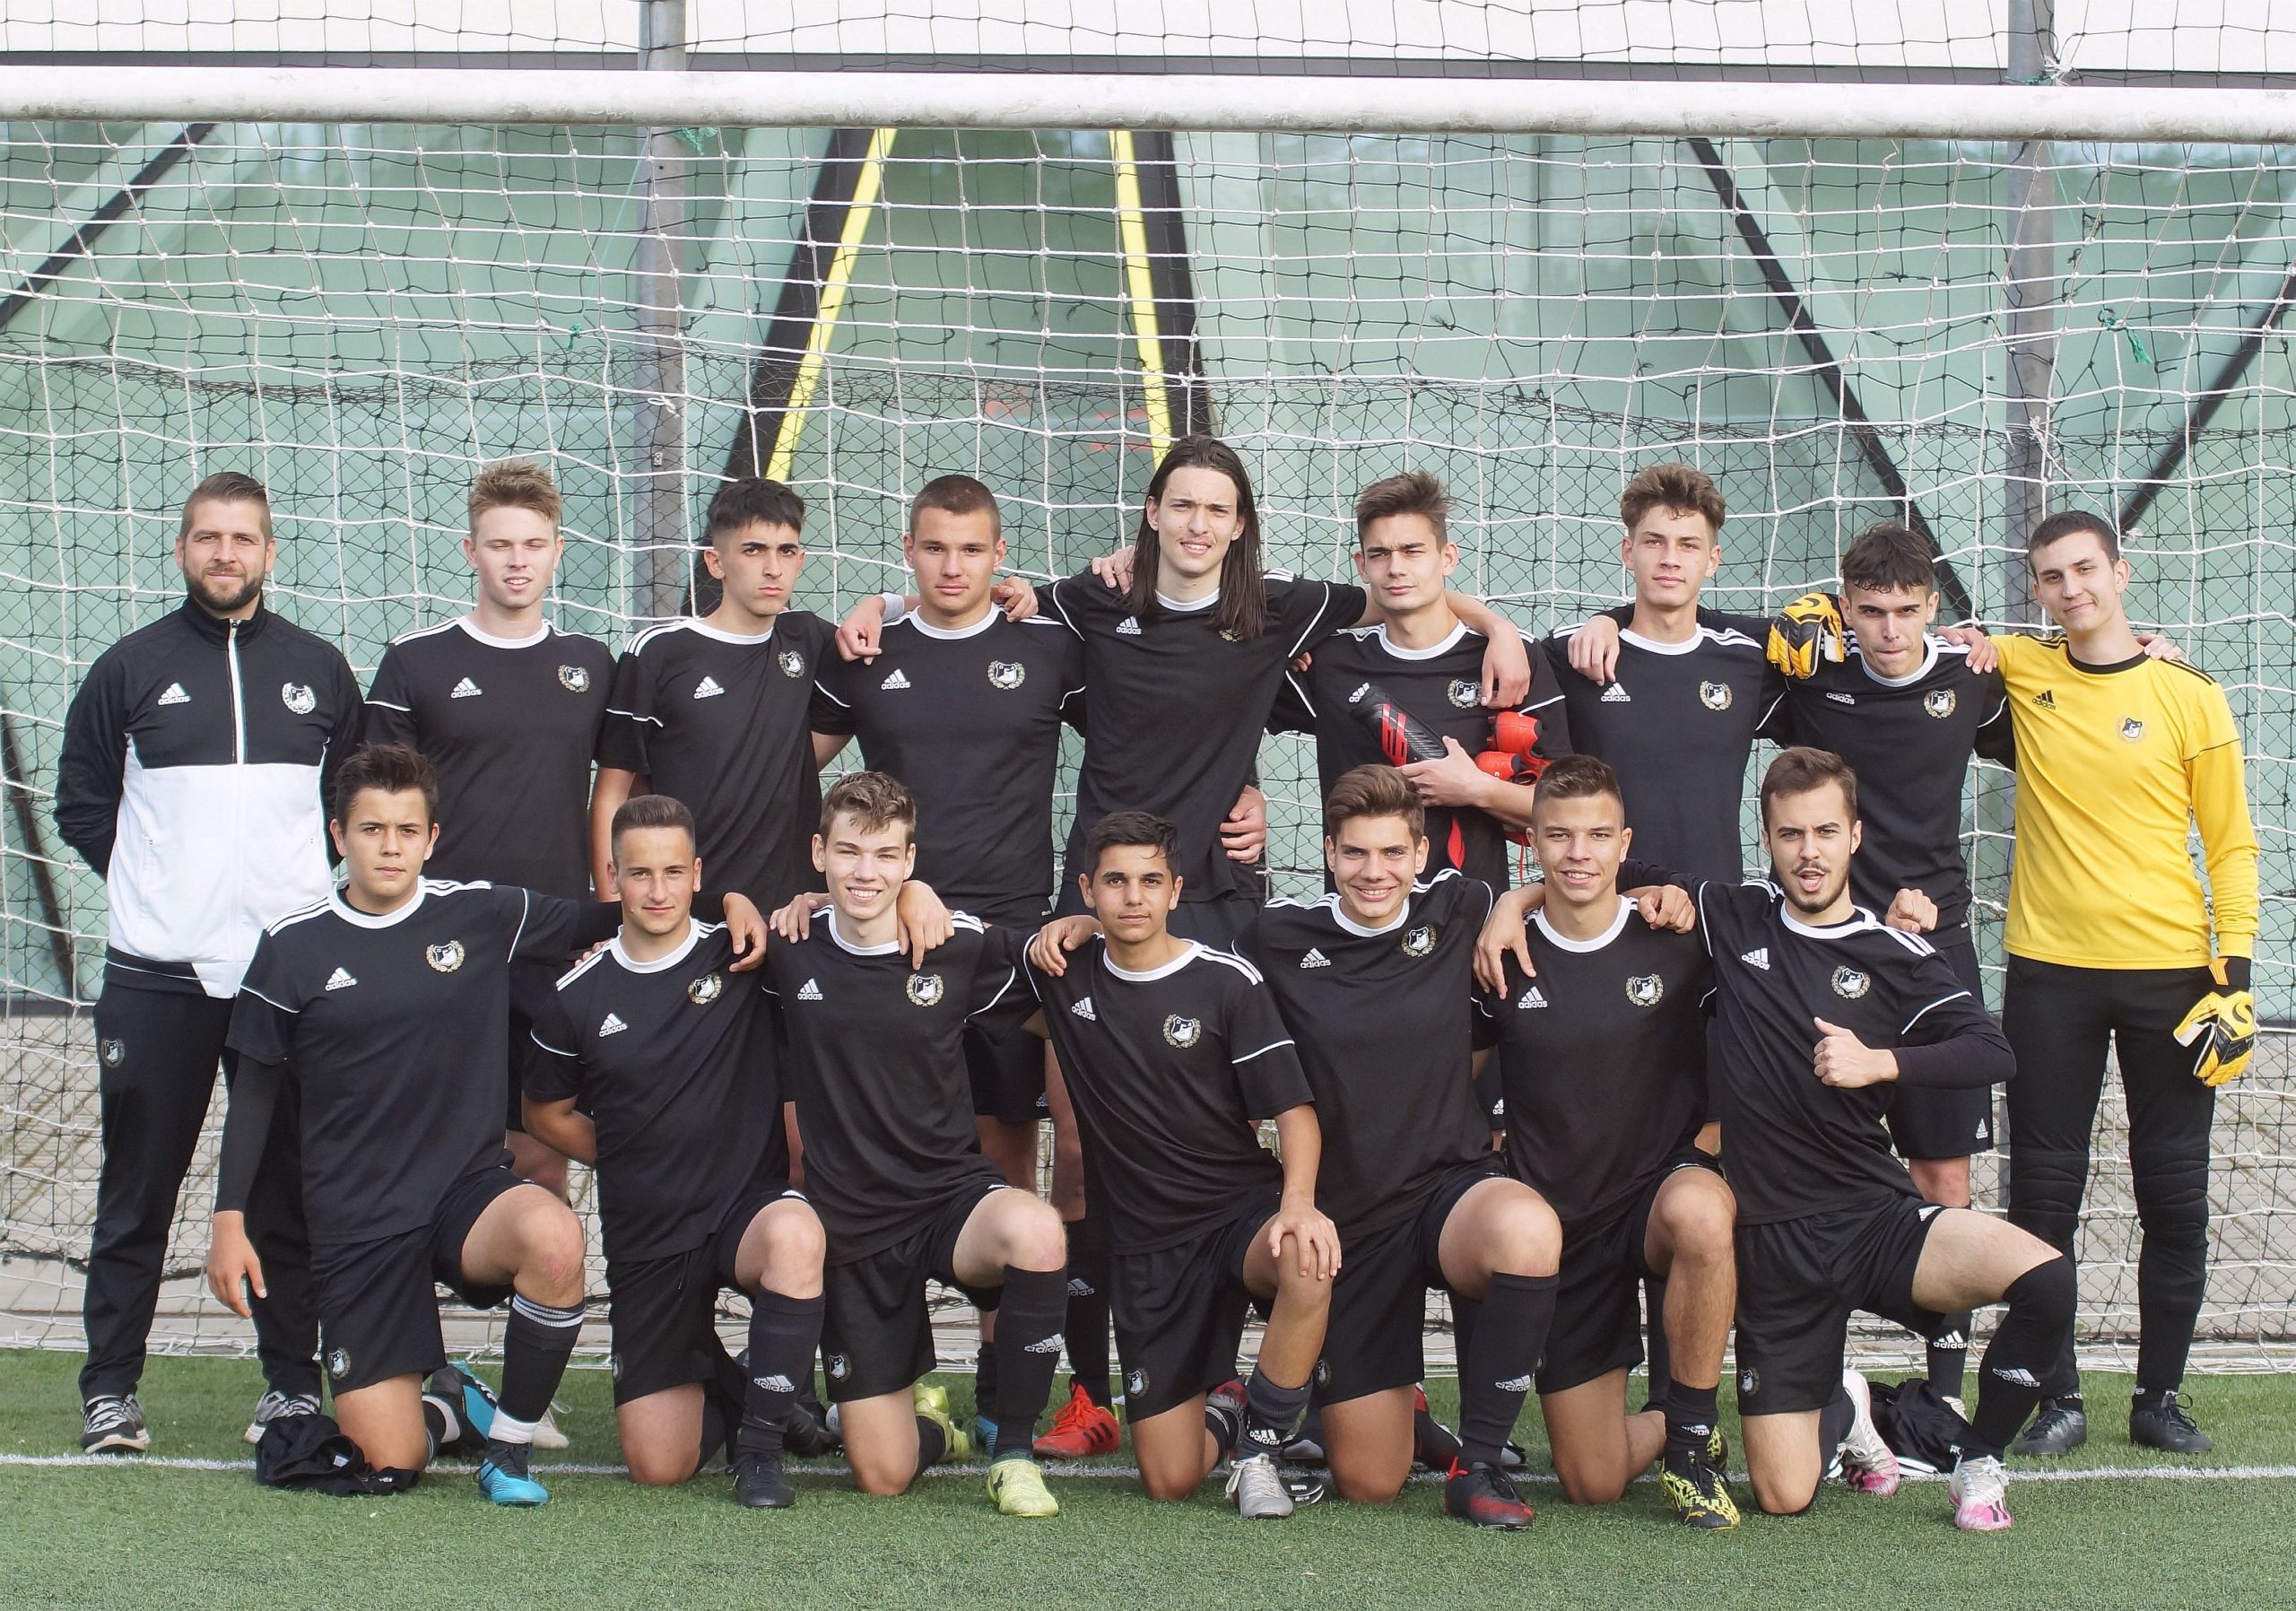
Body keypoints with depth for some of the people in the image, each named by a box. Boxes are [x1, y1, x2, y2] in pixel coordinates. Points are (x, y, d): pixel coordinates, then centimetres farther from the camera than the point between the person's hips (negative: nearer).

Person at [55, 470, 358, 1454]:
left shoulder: (319, 671, 10)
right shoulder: (130, 669, 6)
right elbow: (82, 804, 12)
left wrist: (304, 879, 8)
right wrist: (148, 883, 2)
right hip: (154, 976, -1)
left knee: (289, 1191, 4)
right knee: (136, 1192, 2)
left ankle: (293, 1382, 13)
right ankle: (109, 1391, 9)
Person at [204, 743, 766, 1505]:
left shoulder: (481, 915, 1)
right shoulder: (293, 948, 0)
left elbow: (598, 920, 14)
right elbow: (255, 1090, 9)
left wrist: (724, 898, 1)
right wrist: (229, 1220, 4)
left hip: (470, 1187, 1)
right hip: (355, 1220, -1)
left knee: (556, 1241, -36)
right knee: (388, 1464, -11)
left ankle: (508, 1443, -11)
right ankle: (448, 1406, 29)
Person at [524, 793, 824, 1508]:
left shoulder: (743, 956, -4)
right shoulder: (579, 998, 0)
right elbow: (547, 1113, 16)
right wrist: (634, 1162, 7)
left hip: (749, 1201, -2)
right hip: (645, 1235, 2)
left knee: (795, 1237, -40)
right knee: (658, 1466, -4)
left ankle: (761, 1443, -18)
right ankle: (709, 1379, 34)